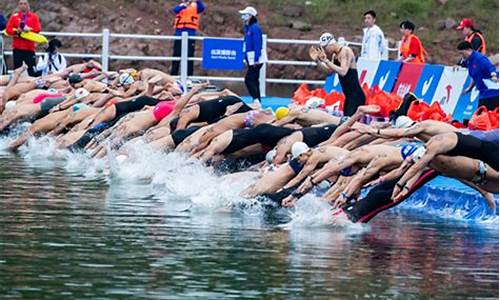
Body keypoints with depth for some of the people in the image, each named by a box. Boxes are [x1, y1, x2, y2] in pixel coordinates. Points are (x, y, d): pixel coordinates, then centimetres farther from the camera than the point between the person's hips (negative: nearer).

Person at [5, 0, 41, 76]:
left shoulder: (34, 16, 4)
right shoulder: (14, 17, 6)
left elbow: (38, 29, -6)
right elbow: (8, 30, -1)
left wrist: (29, 29, -21)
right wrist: (16, 31, -18)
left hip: (29, 48, -1)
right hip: (17, 48, 1)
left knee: (31, 69, 0)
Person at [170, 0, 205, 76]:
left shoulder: (195, 6, 7)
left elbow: (202, 8, -14)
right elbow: (175, 10, -11)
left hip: (190, 34, -1)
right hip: (179, 33, 1)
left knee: (189, 55, -1)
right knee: (177, 54, 2)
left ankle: (189, 75, 3)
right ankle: (173, 75, 7)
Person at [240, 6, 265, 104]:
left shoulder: (255, 28, -16)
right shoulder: (248, 27, 13)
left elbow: (257, 44, -20)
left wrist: (255, 59, -23)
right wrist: (247, 59, 15)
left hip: (256, 59, -10)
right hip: (251, 59, 10)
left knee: (249, 79, -13)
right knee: (253, 80, 12)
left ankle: (256, 99, -15)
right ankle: (257, 101, 15)